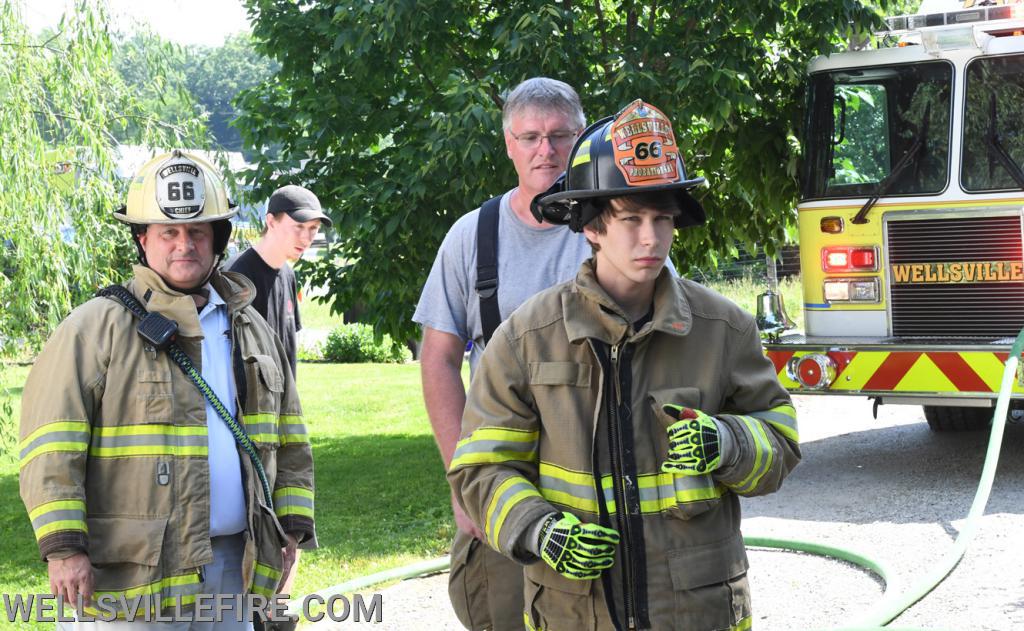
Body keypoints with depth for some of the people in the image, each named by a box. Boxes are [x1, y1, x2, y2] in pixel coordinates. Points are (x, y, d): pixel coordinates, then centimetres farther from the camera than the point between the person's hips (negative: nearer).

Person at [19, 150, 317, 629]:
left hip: (232, 567, 6)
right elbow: (50, 449, -10)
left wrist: (291, 530, 13)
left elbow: (289, 442, 21)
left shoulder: (251, 329, 15)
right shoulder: (95, 327, -4)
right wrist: (63, 547, -18)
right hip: (132, 576, -6)